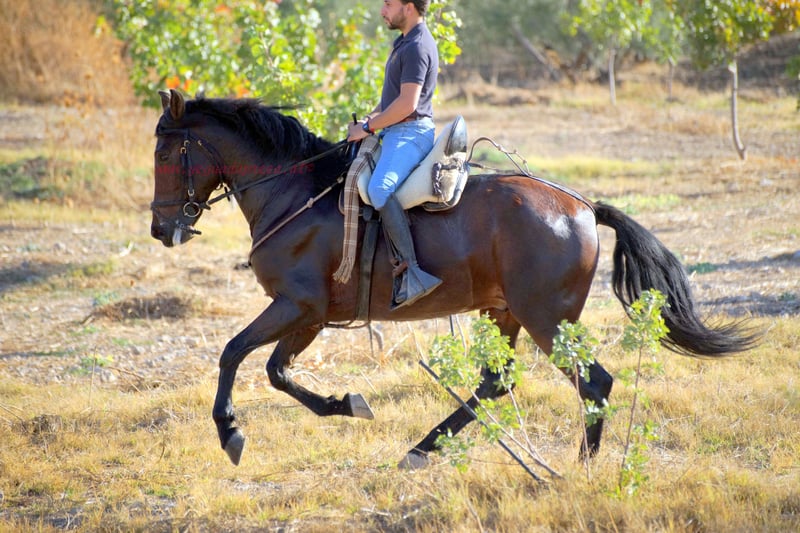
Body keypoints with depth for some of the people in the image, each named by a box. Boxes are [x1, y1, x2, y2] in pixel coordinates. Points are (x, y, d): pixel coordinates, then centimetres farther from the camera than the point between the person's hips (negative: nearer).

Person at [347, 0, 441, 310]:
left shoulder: (416, 47, -16)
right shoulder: (406, 43, 18)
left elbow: (407, 103, -22)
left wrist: (368, 127, -14)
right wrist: (371, 118, 14)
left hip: (410, 132, -12)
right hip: (397, 132, 12)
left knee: (379, 189, -33)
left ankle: (410, 270, -39)